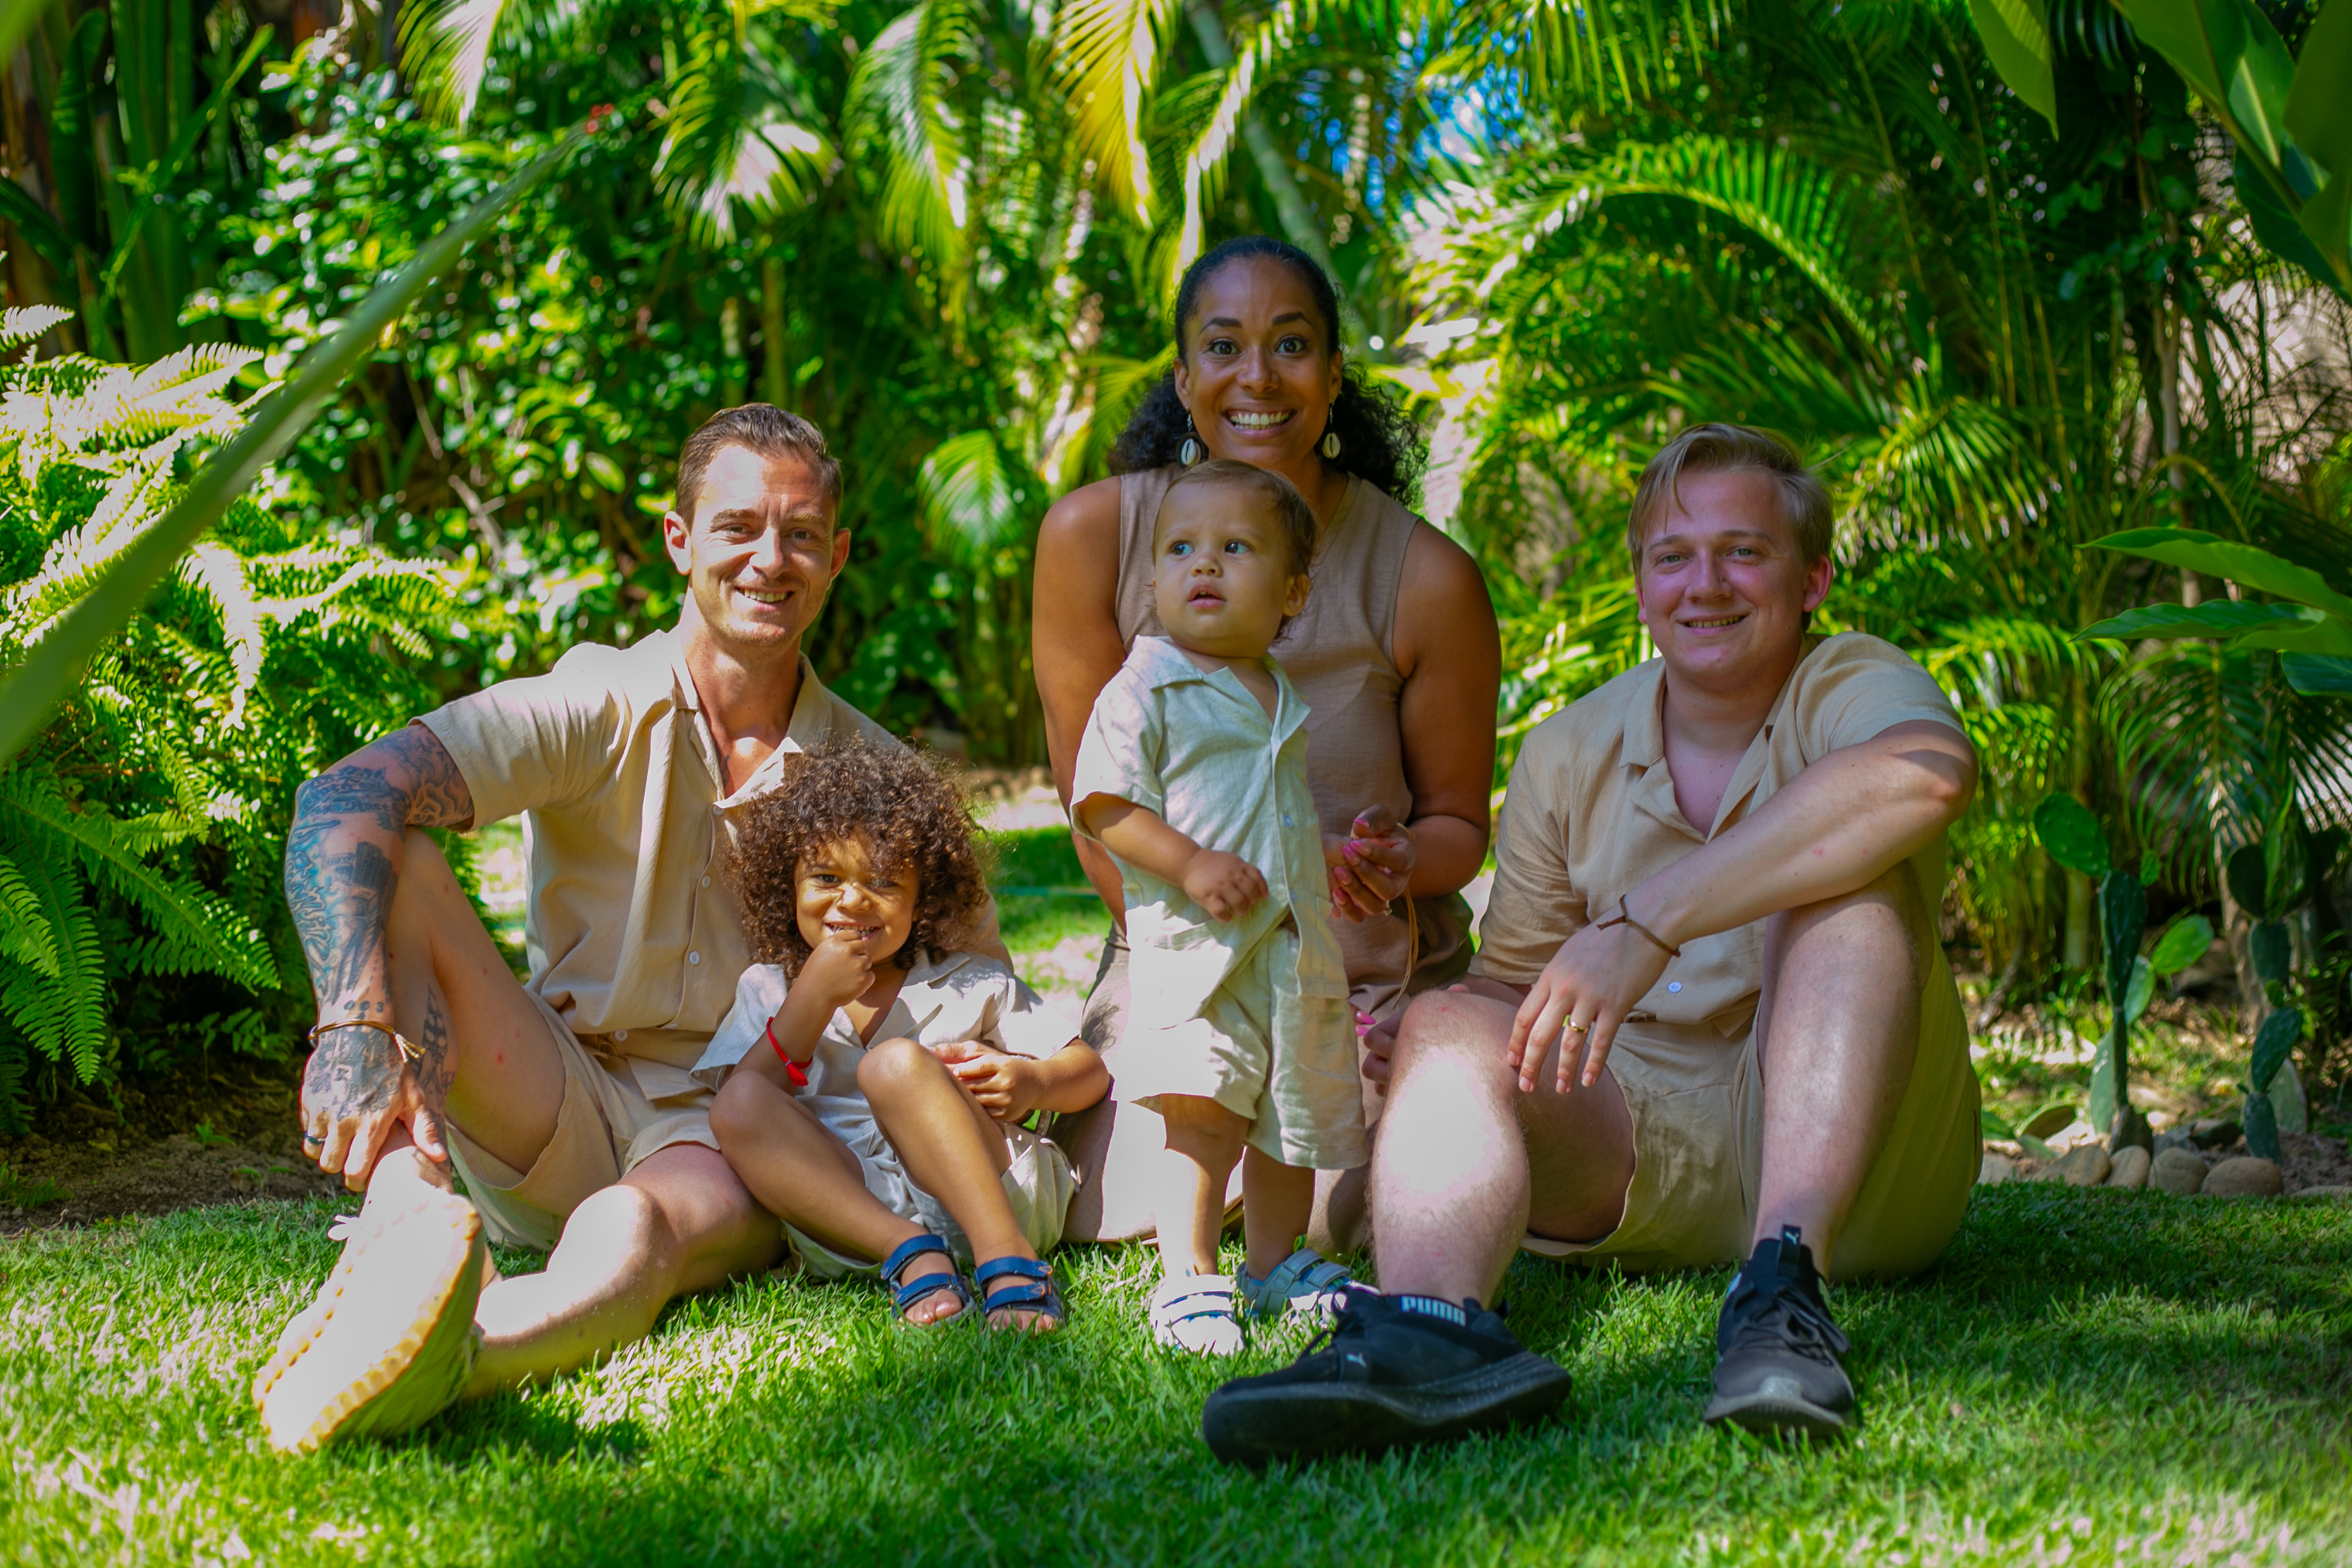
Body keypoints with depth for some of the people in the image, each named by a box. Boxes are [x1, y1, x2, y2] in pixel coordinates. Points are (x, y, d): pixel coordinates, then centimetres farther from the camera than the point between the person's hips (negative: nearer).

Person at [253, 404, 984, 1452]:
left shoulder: (874, 776, 6)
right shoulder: (598, 710, -4)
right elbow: (345, 798, -21)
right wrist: (356, 1022, -39)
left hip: (733, 1140, 0)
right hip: (557, 1121, 1)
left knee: (636, 1231, -39)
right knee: (391, 867, -24)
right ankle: (406, 1208, -49)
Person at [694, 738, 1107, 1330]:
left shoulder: (970, 986, 18)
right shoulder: (767, 993, 20)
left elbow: (1091, 1072, 15)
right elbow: (739, 1105, 3)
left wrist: (1030, 1081, -9)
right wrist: (813, 999, -6)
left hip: (997, 1194, -1)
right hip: (845, 1208, 2)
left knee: (893, 1063, -26)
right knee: (738, 1104, -22)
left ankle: (1005, 1254, -38)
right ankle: (908, 1255, -36)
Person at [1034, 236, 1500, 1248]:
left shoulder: (1426, 578, -14)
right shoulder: (1091, 538, -11)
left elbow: (1456, 823, 0)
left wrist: (1393, 863, -24)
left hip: (1374, 981, -1)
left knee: (1326, 1231, -16)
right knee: (1103, 1220, -8)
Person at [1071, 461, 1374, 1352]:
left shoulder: (1283, 702, 16)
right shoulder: (1145, 692, -6)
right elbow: (1099, 803, -12)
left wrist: (1352, 860, 20)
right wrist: (1189, 863, -20)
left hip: (1295, 946, 7)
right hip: (1193, 945, -7)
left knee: (1292, 1120, 14)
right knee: (1203, 1115, -17)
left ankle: (1279, 1264, 30)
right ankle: (1187, 1280, -10)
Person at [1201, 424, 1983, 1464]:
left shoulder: (1850, 688, -4)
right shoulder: (1568, 756, 11)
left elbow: (1927, 773, -31)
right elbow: (1517, 985, 14)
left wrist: (1648, 921, -37)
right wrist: (1392, 1044, -11)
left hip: (1853, 1157, -3)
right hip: (1633, 1152, 4)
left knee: (1850, 878, -25)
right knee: (1451, 1026, -20)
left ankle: (1784, 1285, -45)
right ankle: (1430, 1324, -52)